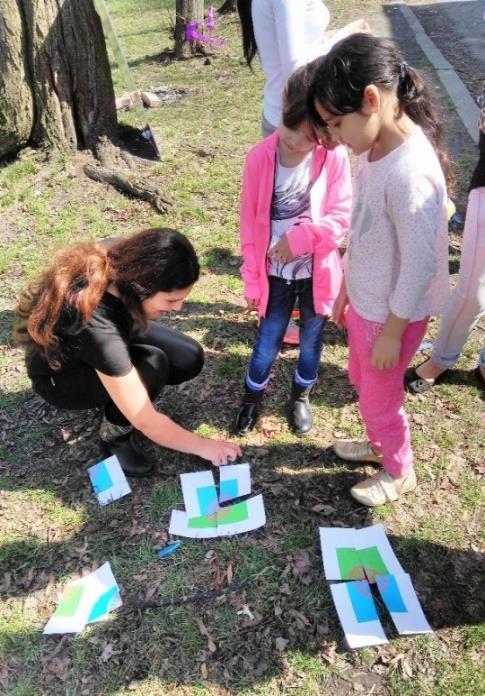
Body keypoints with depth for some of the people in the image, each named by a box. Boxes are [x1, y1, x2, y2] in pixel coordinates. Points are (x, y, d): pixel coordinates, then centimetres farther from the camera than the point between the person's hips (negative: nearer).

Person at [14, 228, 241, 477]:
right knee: (153, 364, -32)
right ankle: (114, 437, -6)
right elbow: (145, 421, -33)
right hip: (60, 376, -6)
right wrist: (204, 447, -21)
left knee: (189, 359, -12)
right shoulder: (97, 326, -44)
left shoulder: (122, 261, -28)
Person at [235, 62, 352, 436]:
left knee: (312, 339, 17)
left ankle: (301, 396, 42)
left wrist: (301, 237, -25)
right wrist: (251, 277, -3)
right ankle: (253, 396, 37)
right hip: (276, 272, 0)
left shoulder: (334, 157, -13)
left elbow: (342, 216, -10)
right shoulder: (261, 157, -12)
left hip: (318, 271, 1)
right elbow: (250, 223, -6)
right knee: (268, 339, 12)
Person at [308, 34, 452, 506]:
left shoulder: (411, 172, -31)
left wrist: (392, 333, -16)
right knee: (362, 381, 27)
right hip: (365, 302, 8)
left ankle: (399, 471, 42)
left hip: (392, 314, -8)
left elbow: (419, 266, -25)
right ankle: (379, 444, 54)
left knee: (379, 398, 14)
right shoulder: (374, 150, -3)